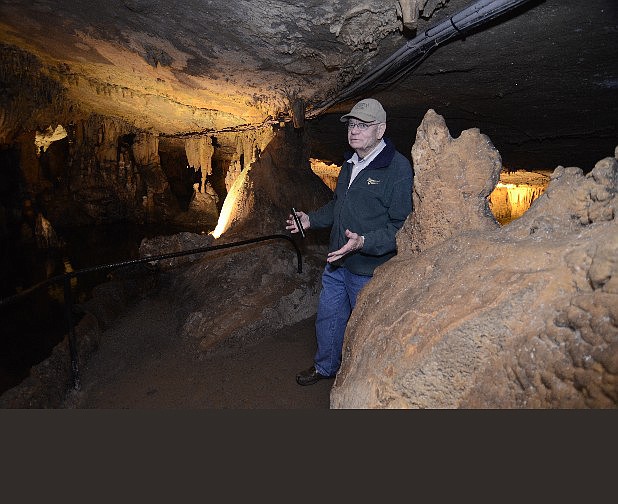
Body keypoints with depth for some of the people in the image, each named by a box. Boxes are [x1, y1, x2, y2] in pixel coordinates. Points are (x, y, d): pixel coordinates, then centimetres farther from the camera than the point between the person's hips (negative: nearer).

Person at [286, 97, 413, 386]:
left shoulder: (398, 168, -19)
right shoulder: (350, 163, 10)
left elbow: (403, 227, -23)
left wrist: (364, 242, -33)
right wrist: (311, 219, 11)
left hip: (370, 271, -8)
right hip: (337, 265, 8)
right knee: (327, 317, 21)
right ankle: (325, 367, 46)